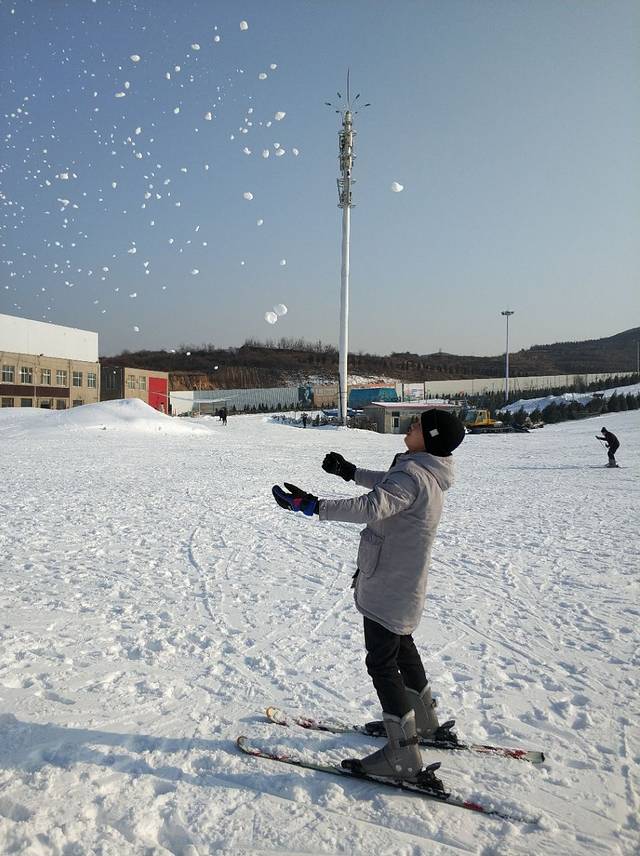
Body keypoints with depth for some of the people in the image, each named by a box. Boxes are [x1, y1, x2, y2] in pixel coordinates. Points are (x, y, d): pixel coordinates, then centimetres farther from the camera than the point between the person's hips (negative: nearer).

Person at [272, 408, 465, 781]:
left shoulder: (413, 476, -25)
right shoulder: (426, 472, 6)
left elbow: (373, 507, -41)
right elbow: (388, 483, 25)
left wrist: (313, 505, -44)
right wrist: (350, 471, 29)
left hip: (387, 589, -10)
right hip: (404, 586, 10)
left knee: (382, 664, 0)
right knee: (402, 649, 26)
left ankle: (403, 757, 11)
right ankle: (425, 721, 45)